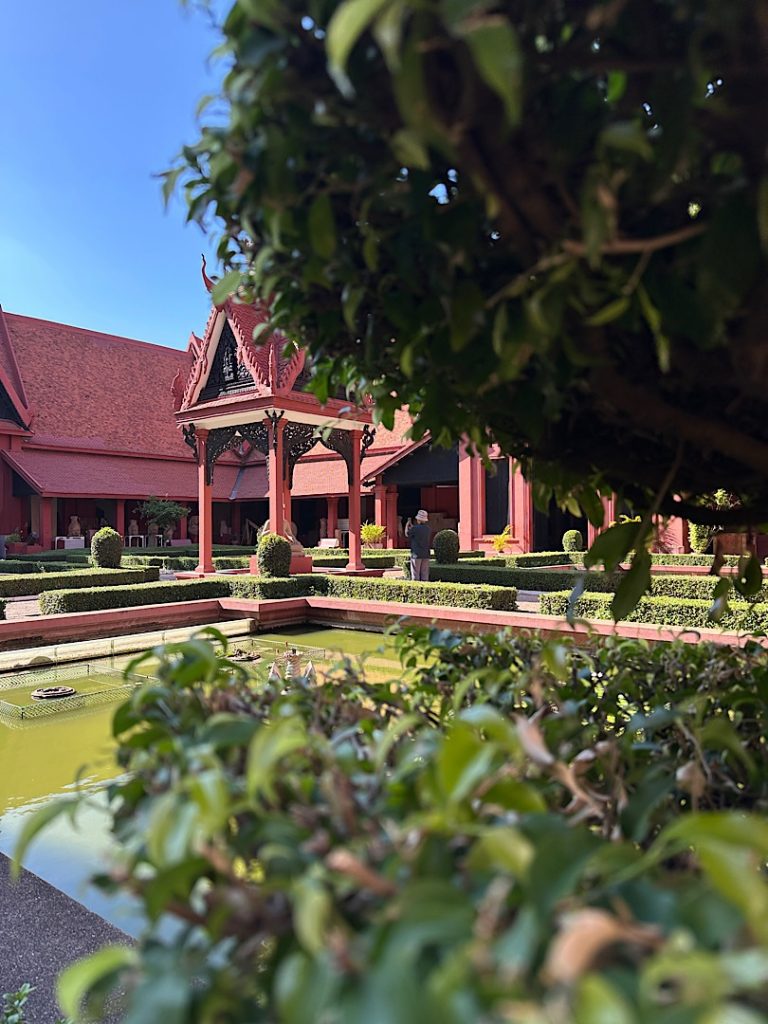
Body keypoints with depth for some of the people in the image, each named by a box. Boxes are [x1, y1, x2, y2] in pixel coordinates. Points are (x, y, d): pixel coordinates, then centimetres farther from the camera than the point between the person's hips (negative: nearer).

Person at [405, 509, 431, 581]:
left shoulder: (415, 528, -15)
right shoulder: (427, 528, 4)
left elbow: (407, 534, 3)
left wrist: (407, 525, 18)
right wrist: (411, 525, 28)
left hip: (417, 554, -5)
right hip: (426, 554, 5)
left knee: (415, 573, 0)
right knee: (425, 573, 9)